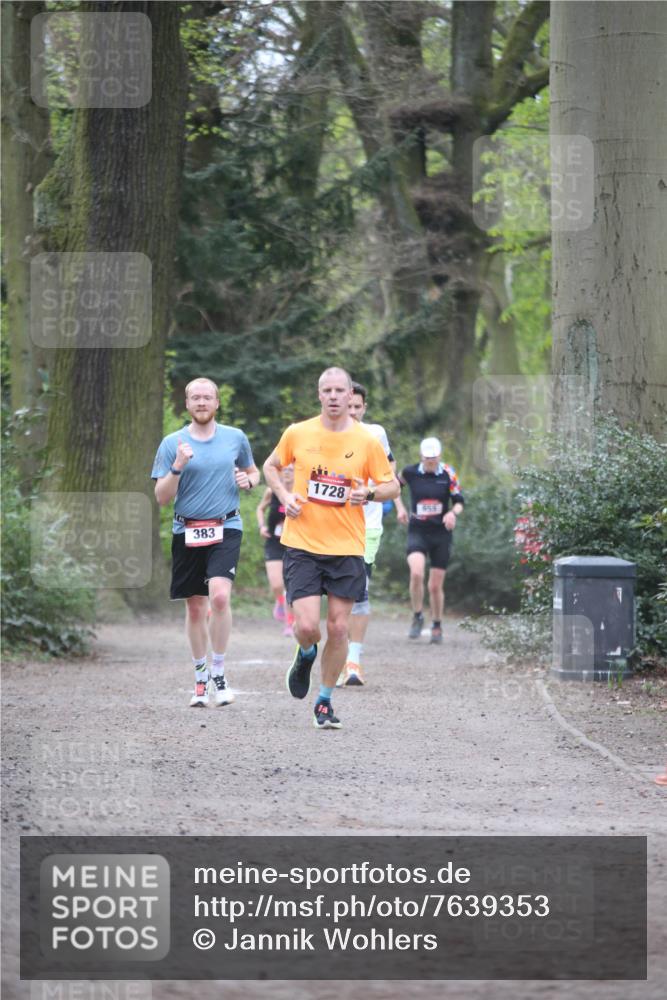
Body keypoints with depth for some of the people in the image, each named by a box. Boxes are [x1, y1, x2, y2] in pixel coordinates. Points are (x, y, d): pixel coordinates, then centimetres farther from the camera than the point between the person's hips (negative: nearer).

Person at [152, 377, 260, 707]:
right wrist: (178, 466, -16)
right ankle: (201, 678, 24)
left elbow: (253, 472, 23)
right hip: (186, 532, 1)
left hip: (226, 528, -1)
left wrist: (248, 480, 0)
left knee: (219, 595, -21)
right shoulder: (172, 444, 2)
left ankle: (218, 674, -8)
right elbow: (161, 498, -1)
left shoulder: (236, 438, 6)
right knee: (195, 607, 8)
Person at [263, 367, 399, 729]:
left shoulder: (367, 441, -1)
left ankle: (325, 701, 17)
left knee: (338, 628, 0)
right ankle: (306, 655, 27)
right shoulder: (298, 434, 0)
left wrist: (369, 493, -15)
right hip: (302, 545, 0)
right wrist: (284, 496, -1)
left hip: (347, 549, 0)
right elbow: (271, 466, 17)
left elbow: (392, 485, 7)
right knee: (307, 626, -11)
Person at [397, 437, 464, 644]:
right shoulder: (410, 472, -2)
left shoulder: (448, 474, -3)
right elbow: (396, 485, 19)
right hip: (417, 532, 0)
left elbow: (459, 501, 0)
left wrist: (453, 512, -21)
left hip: (441, 533, 1)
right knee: (416, 573, -25)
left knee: (435, 586, 5)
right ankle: (417, 617, -4)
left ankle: (437, 626, 26)